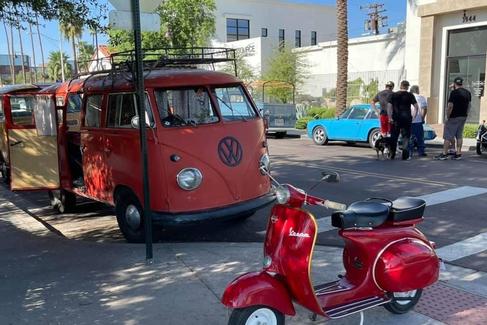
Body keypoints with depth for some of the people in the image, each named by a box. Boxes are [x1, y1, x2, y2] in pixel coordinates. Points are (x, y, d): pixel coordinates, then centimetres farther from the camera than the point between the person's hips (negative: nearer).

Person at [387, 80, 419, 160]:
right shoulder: (410, 95, -1)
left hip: (396, 119, 1)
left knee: (394, 137, 10)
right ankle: (405, 156, 2)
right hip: (406, 119, -1)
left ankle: (392, 155, 13)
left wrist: (390, 118, -4)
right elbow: (416, 107, -6)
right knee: (406, 137, 5)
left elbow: (389, 106, -4)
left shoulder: (394, 95, 4)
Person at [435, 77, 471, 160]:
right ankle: (458, 154, 12)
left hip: (454, 117, -7)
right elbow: (469, 106, 14)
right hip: (463, 117, 7)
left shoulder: (454, 92, -14)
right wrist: (465, 114, 19)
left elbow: (450, 106, -18)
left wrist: (448, 117, -8)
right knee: (459, 136, 12)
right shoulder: (468, 93, 10)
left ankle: (444, 154, -3)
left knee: (448, 136, -3)